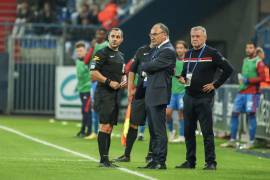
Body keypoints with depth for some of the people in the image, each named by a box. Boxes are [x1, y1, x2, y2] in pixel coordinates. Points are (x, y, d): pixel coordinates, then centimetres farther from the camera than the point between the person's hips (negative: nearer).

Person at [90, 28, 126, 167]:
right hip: (104, 94, -8)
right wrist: (109, 82, -18)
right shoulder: (102, 53, -6)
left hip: (115, 94, 8)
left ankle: (105, 160, 13)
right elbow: (93, 73, -14)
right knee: (105, 126, -13)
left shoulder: (120, 56, 19)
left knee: (109, 128, 9)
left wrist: (123, 81, 10)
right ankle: (103, 159, -13)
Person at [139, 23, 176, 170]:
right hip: (150, 95, 10)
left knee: (159, 130, -8)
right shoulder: (158, 49, 19)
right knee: (154, 130, 12)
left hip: (158, 95, -10)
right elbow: (150, 68, 19)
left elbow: (152, 66, -19)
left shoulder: (168, 51, -13)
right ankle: (155, 160, 17)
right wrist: (146, 71, -1)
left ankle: (161, 162, -6)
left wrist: (143, 67, 0)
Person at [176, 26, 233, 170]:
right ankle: (190, 161, 16)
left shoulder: (212, 54, -5)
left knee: (207, 131, -6)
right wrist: (182, 78, 4)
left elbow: (228, 69, -7)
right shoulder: (188, 54, 13)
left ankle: (211, 162, -3)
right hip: (189, 97, 6)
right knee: (188, 131, 8)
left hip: (204, 97, -6)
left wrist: (215, 84, -8)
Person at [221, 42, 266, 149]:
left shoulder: (258, 62, -6)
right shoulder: (245, 60, 17)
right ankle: (232, 140, 10)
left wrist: (248, 80, -18)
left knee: (251, 114, -8)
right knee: (234, 113, 4)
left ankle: (251, 142, -2)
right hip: (242, 91, 7)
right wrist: (241, 78, 8)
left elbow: (262, 78, -14)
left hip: (252, 92, -7)